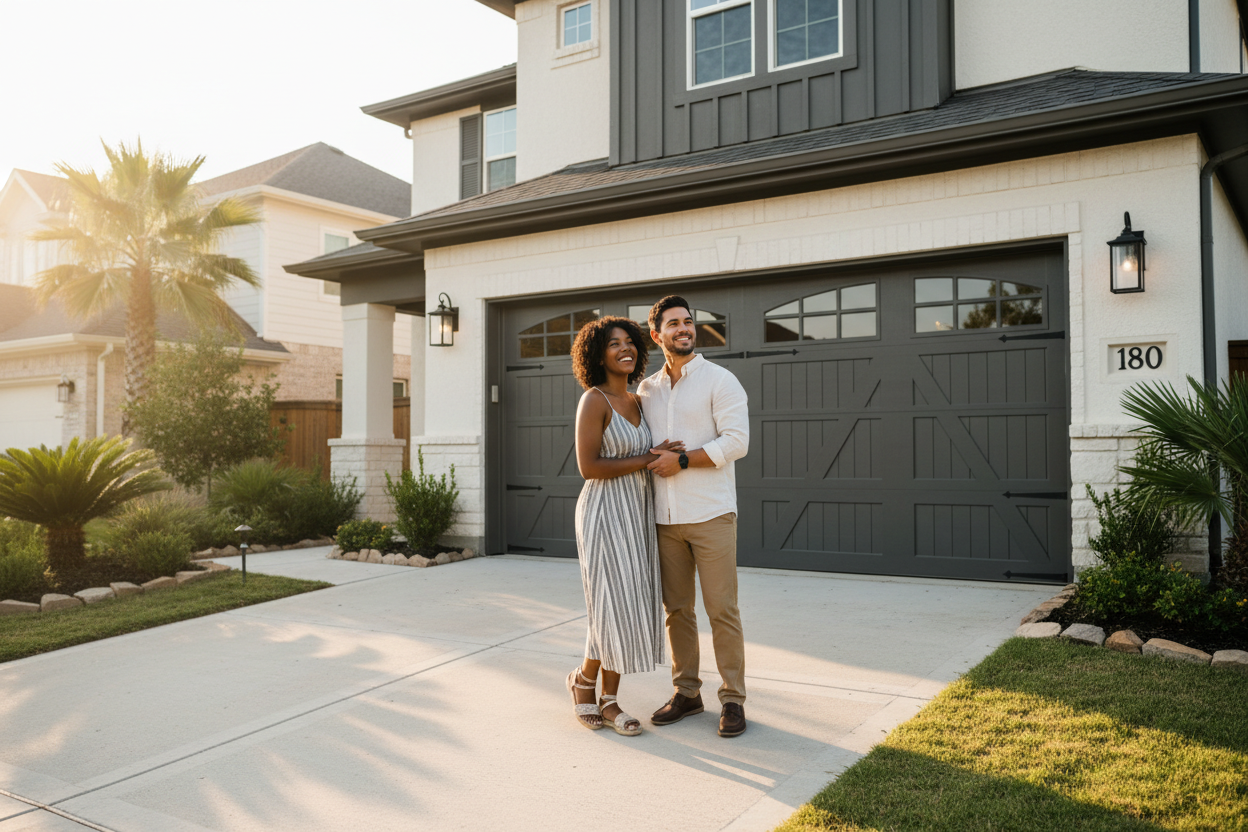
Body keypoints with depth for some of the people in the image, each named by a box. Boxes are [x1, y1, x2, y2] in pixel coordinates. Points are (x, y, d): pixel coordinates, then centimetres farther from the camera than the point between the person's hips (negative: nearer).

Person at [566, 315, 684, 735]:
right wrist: (646, 459, -15)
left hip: (636, 512, 8)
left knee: (628, 606, 7)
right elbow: (588, 467, -19)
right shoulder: (593, 400, -12)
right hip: (605, 512, -8)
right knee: (613, 607, -6)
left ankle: (609, 701, 17)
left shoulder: (634, 402, 12)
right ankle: (584, 678, 20)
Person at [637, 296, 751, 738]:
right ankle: (686, 692, 22)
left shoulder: (720, 381, -2)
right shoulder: (646, 390, 13)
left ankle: (732, 698, 9)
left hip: (710, 514, -5)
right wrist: (649, 459, 6)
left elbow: (736, 441, -12)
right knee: (676, 608, 10)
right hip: (664, 516, 5)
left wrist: (682, 460, -14)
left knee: (721, 609, -2)